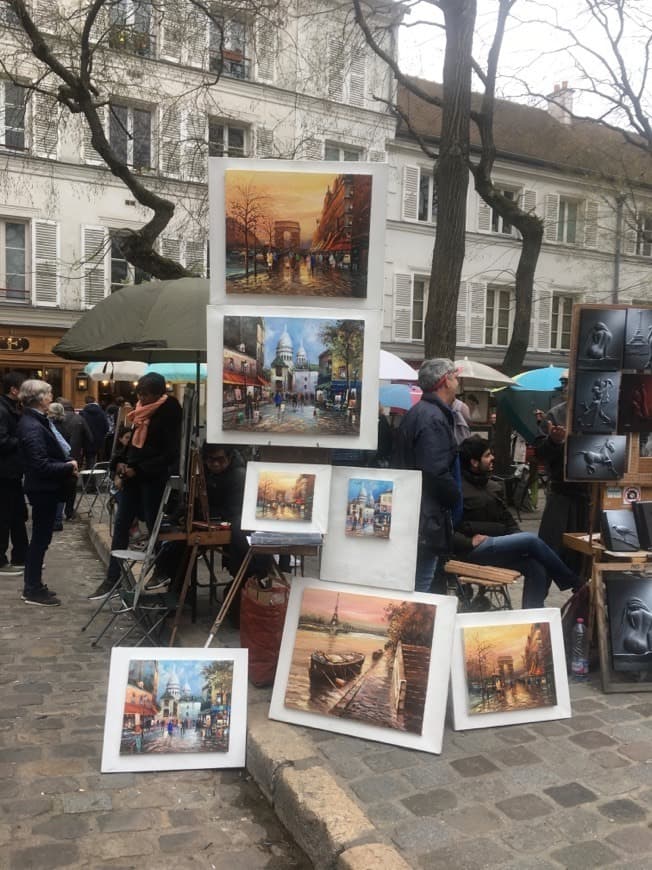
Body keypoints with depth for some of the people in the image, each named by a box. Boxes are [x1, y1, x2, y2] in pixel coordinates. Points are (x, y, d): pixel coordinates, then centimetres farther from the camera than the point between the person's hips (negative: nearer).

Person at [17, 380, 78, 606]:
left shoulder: (36, 420, 8)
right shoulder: (32, 427, -22)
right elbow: (42, 465, -26)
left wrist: (67, 462, 1)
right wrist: (68, 467, -16)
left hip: (44, 488, 10)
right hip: (43, 489, -10)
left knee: (39, 538, 18)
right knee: (41, 539, 1)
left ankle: (32, 586, 29)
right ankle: (33, 590, 13)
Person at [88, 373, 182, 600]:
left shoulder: (170, 413, -13)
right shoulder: (140, 409, 9)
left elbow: (170, 454, -16)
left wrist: (139, 470, -16)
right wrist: (120, 462, 2)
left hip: (154, 478, -7)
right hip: (133, 474, 7)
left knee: (154, 527, 3)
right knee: (120, 526, 7)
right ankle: (112, 579, 14)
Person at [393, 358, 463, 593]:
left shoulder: (417, 412, 16)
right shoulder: (434, 418, -16)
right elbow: (437, 472, -24)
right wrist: (456, 499, -7)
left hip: (410, 515, 10)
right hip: (426, 519, -10)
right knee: (420, 586, -3)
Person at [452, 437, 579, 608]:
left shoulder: (494, 487, 19)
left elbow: (509, 523, 23)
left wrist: (519, 544, 4)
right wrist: (470, 542, -21)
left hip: (498, 545, 8)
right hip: (471, 551, -7)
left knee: (537, 568, -20)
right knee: (531, 540, -21)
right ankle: (576, 585, -5)